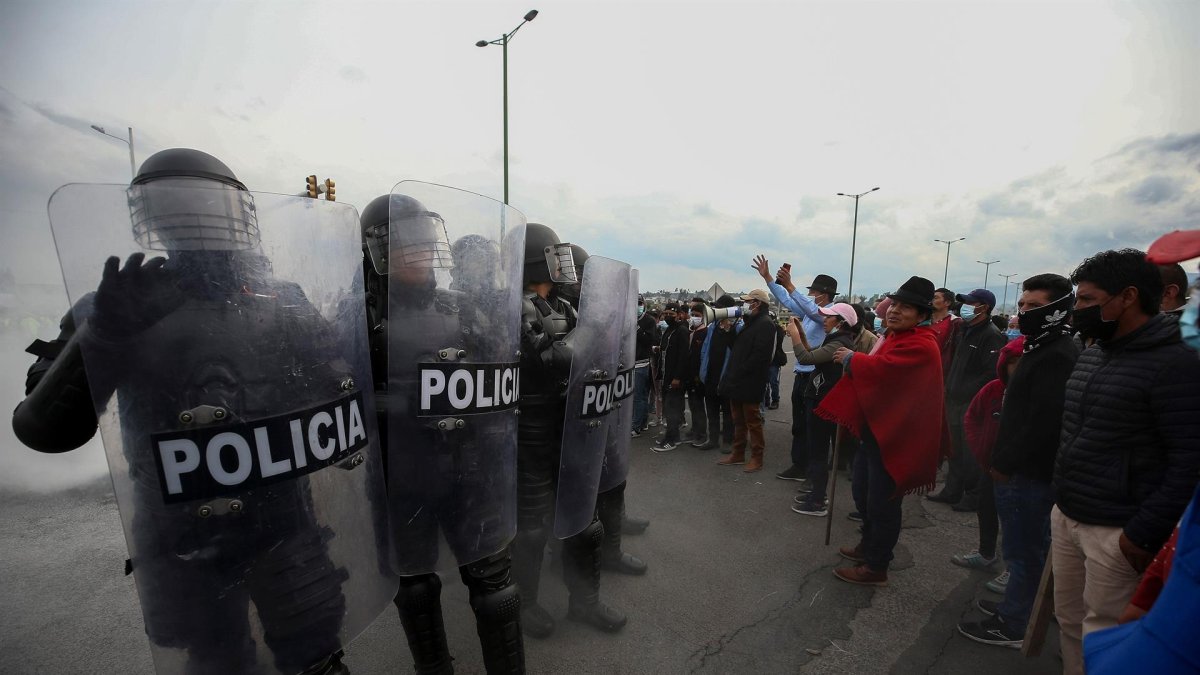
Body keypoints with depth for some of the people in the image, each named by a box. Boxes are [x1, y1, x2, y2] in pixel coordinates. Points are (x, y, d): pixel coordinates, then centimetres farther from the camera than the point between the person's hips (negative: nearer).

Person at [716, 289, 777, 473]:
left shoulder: (765, 325, -12)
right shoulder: (748, 323, 18)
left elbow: (760, 354, -21)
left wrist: (741, 372, -18)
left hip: (749, 383, -9)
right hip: (737, 381, 9)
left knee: (753, 421, 2)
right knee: (738, 420, 16)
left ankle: (756, 458, 13)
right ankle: (738, 454, 26)